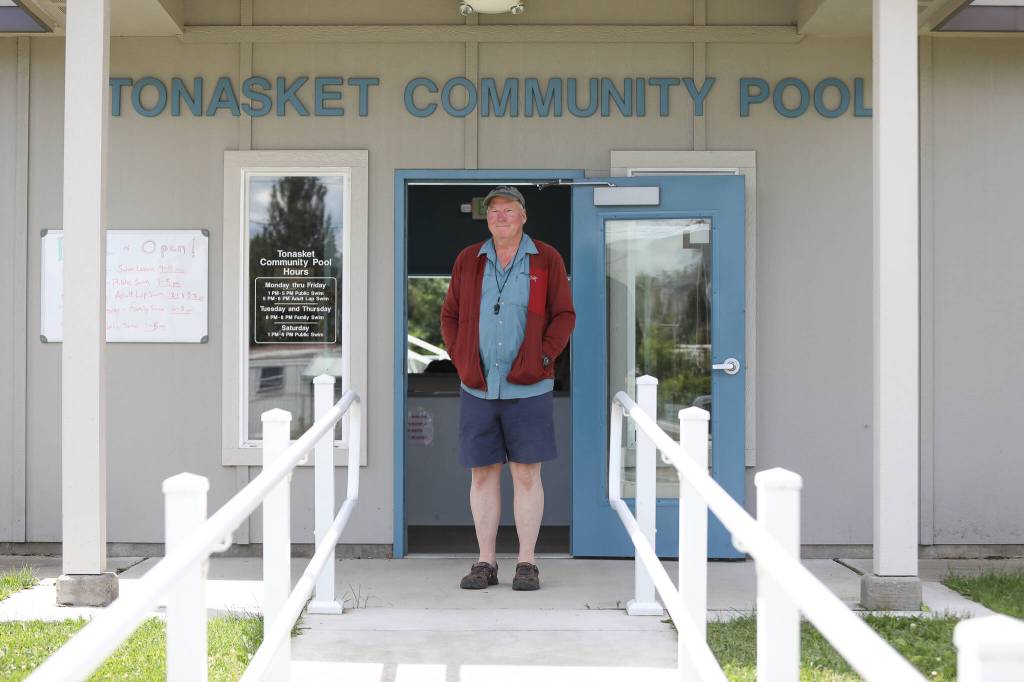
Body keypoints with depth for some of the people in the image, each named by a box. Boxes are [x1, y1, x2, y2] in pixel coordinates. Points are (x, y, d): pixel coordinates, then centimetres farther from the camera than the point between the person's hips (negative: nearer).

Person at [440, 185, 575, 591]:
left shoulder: (547, 260, 2)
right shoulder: (468, 260, 7)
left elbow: (564, 315, 3)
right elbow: (450, 315, 12)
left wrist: (543, 358, -9)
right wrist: (460, 360, -1)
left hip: (528, 389, -2)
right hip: (477, 389, 2)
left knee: (527, 474, 1)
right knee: (483, 474, 5)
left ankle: (527, 564, 9)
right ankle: (486, 563, 14)